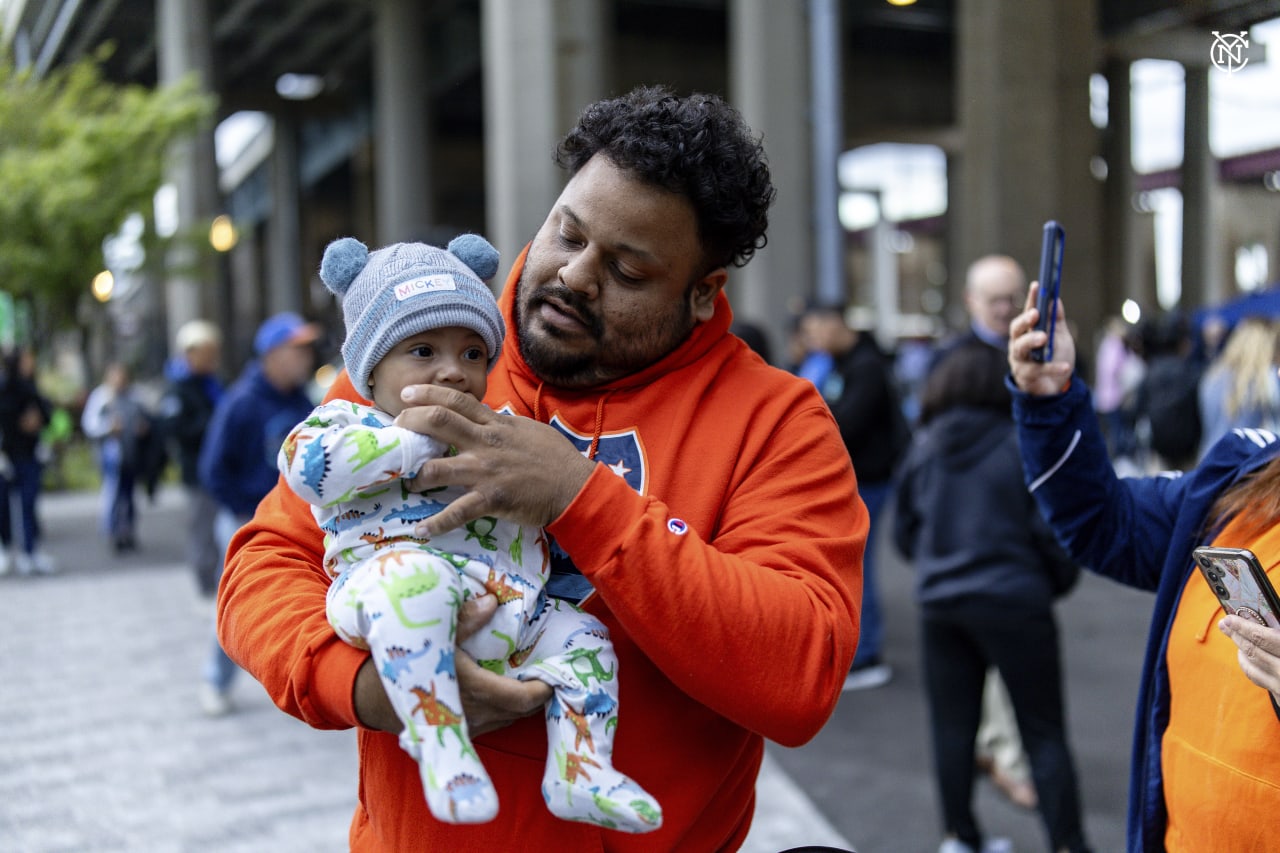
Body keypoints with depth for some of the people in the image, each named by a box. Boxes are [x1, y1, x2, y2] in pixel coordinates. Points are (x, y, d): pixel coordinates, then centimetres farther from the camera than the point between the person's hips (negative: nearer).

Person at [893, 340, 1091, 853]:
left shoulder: (923, 448, 3)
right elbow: (1051, 530, -9)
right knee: (1044, 733, 6)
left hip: (940, 603, 4)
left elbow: (904, 531, 10)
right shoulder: (1022, 445, -11)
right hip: (1013, 601, -4)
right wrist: (1060, 579, 10)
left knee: (952, 727, 14)